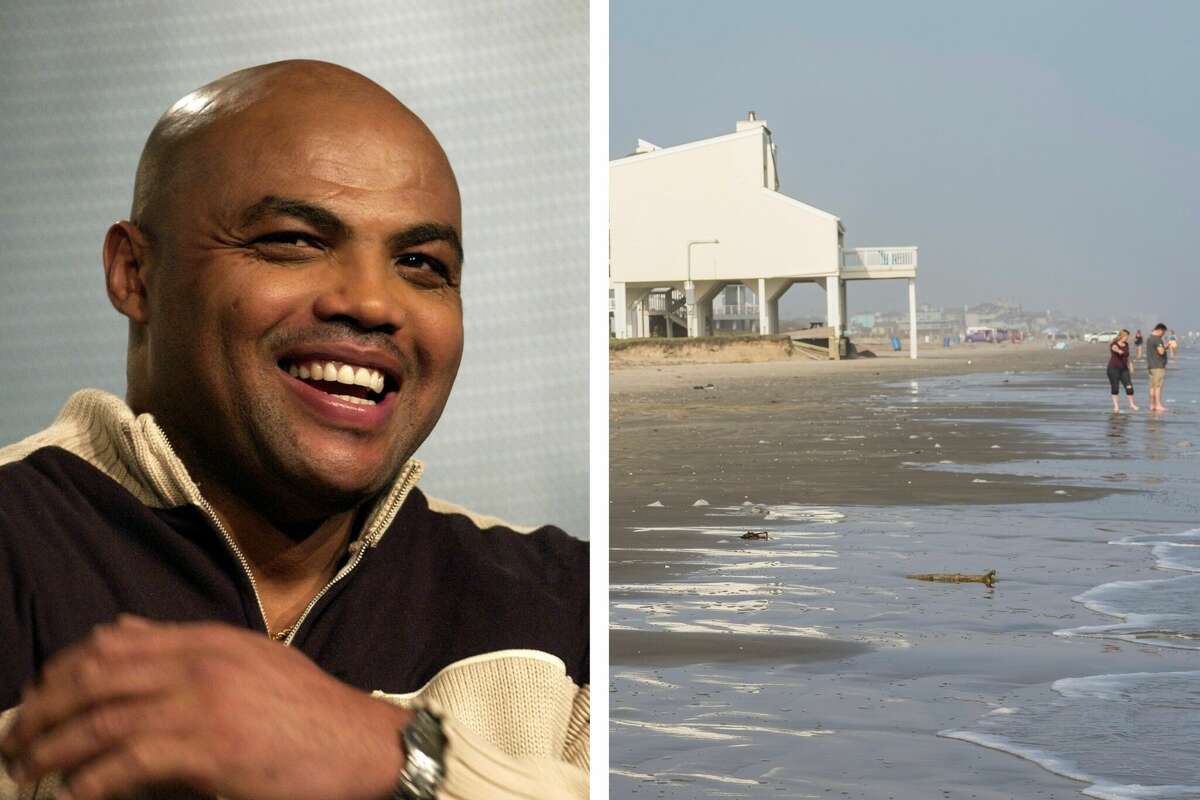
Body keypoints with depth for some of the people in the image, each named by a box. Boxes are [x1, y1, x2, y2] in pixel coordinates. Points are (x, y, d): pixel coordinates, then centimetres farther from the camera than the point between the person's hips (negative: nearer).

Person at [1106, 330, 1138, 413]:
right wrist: (1119, 351, -60)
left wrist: (1129, 367, 22)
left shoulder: (1126, 345, 9)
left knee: (1129, 387, -3)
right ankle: (1116, 407, 5)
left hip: (1124, 369, 5)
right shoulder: (1114, 344, -11)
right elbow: (1115, 348, -37)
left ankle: (1131, 405, 12)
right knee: (1115, 388, -3)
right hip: (1113, 368, -5)